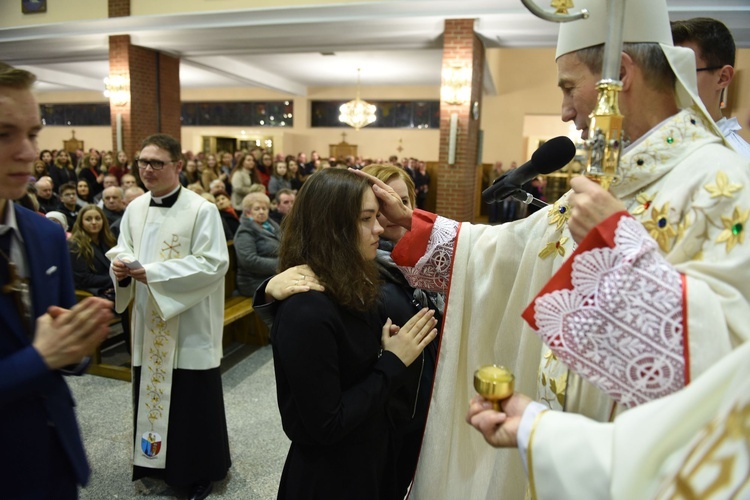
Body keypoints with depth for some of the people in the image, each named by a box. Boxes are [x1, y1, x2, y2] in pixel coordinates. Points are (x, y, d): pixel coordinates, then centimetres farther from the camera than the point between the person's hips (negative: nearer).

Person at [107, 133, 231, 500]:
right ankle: (158, 460, 39)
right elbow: (122, 251, 12)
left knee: (193, 399, 5)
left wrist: (153, 273, -21)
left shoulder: (202, 210, -13)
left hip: (189, 324, -6)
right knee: (152, 391, 17)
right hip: (148, 322, 6)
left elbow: (212, 264, -19)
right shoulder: (135, 208, 7)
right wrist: (121, 267, -13)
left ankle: (201, 471, 25)